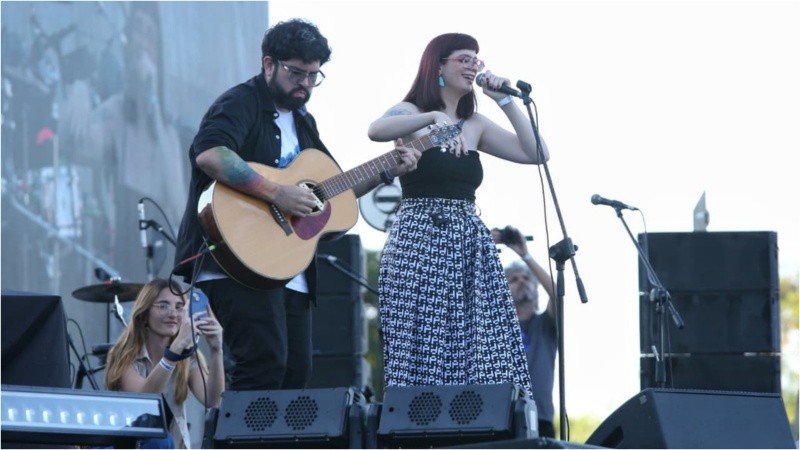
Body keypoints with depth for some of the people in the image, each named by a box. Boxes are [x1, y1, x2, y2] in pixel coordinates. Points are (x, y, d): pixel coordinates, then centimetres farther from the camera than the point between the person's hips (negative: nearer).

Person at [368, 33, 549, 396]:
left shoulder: (476, 124, 16)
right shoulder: (412, 113, 0)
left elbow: (537, 154, 7)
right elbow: (377, 130, -23)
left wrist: (505, 101, 3)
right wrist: (435, 117, -34)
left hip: (470, 245, 6)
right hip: (420, 242, -6)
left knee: (480, 358, -2)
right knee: (422, 353, -9)